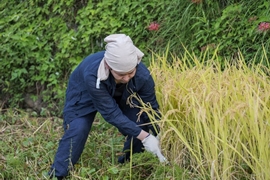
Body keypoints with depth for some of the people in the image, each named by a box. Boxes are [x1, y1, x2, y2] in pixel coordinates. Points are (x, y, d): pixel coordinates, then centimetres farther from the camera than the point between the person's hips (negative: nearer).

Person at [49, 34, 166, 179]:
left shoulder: (142, 75, -36)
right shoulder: (92, 75, -46)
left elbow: (151, 107, -18)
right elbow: (111, 113, -40)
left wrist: (157, 137, -21)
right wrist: (144, 136, -41)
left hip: (121, 95, 4)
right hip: (84, 95, -3)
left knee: (141, 125, -10)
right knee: (77, 129, -22)